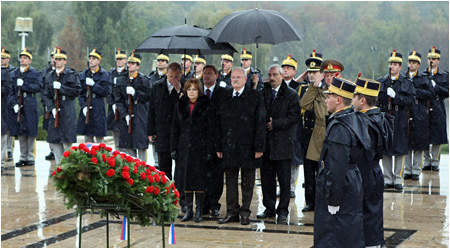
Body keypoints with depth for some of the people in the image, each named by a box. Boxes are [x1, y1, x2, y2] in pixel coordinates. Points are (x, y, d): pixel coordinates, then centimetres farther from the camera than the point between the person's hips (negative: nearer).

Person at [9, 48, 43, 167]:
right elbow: (10, 90, 6)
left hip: (30, 106, -3)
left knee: (31, 132, -1)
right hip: (17, 106, 3)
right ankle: (23, 157, 12)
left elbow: (39, 87, -10)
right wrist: (14, 104, -7)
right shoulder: (13, 74, 13)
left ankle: (30, 157, 6)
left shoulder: (35, 73, 4)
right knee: (20, 132, 5)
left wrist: (23, 85, -14)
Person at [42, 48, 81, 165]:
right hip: (55, 111, 5)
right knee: (54, 139, 5)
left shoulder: (72, 75, -1)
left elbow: (77, 91, -7)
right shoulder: (49, 76, 12)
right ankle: (59, 164, 15)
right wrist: (52, 108, -5)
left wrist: (61, 87, -14)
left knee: (68, 140, -5)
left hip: (68, 111, -5)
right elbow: (46, 95, 9)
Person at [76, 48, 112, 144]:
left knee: (99, 138, -2)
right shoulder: (83, 74, 11)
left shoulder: (105, 75, 1)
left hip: (98, 110, -3)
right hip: (86, 110, 4)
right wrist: (83, 106, -5)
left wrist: (93, 85, -14)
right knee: (87, 138, 8)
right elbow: (80, 93, 8)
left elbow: (107, 92, -7)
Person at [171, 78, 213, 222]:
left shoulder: (206, 106, -2)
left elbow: (210, 130, -4)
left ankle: (199, 211, 8)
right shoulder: (181, 105, 9)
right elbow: (175, 128, 11)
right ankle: (189, 210, 13)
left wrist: (210, 150, -9)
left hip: (200, 147, -4)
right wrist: (173, 148, 5)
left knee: (199, 178, -1)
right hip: (184, 148, 4)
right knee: (186, 178, 5)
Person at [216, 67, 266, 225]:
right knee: (231, 180, 7)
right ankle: (232, 212, 15)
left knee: (247, 181, 5)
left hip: (248, 146, -3)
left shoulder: (255, 96, -1)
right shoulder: (225, 97, 10)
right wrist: (219, 146, 5)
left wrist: (259, 146, -10)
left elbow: (260, 122, -4)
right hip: (229, 145, 3)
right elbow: (219, 122, 11)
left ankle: (245, 212, 14)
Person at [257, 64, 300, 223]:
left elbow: (295, 116, -8)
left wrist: (275, 124, -12)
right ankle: (269, 208, 17)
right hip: (266, 142, 4)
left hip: (283, 142, -4)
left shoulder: (291, 95, -1)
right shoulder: (263, 92, 11)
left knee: (284, 179, 1)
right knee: (266, 177, 7)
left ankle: (283, 210, 9)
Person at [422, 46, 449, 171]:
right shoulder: (422, 75, 11)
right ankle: (426, 161, 12)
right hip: (424, 110, 1)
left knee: (437, 137, -1)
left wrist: (435, 86, -12)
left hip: (437, 111, -1)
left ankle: (435, 162, 8)